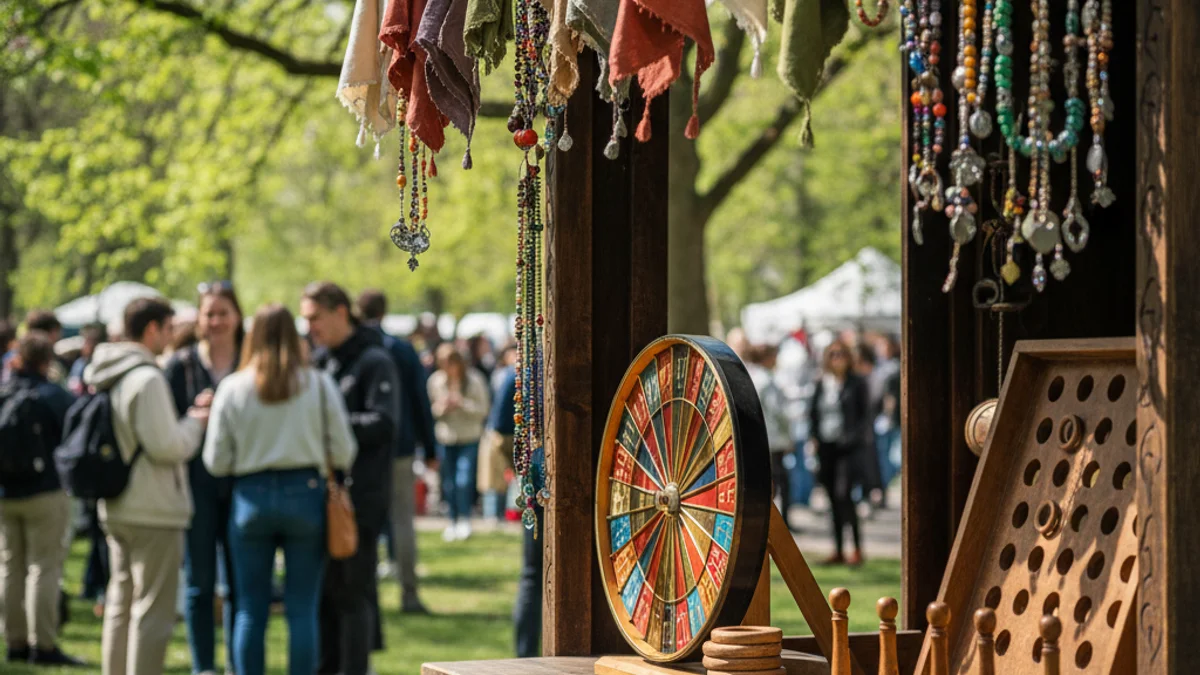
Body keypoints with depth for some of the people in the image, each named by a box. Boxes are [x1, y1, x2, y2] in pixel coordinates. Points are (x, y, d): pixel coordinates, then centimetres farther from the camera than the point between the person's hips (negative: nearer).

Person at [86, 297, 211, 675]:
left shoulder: (105, 378, 11)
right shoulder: (147, 379, -18)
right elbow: (167, 446, -21)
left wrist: (187, 417, 12)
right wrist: (195, 422, -3)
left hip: (115, 510, 9)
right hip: (154, 514, -9)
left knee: (121, 607, 16)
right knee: (153, 612, -4)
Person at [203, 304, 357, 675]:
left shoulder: (232, 389, -1)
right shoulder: (319, 384, -3)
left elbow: (216, 462, 0)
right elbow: (343, 452, -3)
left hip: (251, 496, 1)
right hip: (304, 494, -1)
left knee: (250, 611, 8)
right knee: (302, 609, 3)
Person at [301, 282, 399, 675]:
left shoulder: (374, 362, -7)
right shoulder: (318, 362, 14)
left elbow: (382, 422, -17)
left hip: (360, 498, -7)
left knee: (353, 592, -4)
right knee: (322, 591, 11)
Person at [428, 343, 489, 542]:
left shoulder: (474, 380, -7)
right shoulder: (436, 381, -1)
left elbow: (482, 410, -5)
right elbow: (431, 410, 8)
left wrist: (462, 404, -19)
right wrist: (441, 407, -14)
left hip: (469, 438, -3)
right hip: (445, 438, 3)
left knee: (464, 479, -14)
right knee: (449, 483, 5)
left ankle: (464, 520, -2)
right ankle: (453, 521, 17)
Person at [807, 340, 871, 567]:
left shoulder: (856, 384, -1)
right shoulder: (821, 384, 11)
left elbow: (864, 415, -1)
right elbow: (813, 413, 17)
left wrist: (857, 436, -14)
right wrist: (813, 437, 4)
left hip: (847, 446, -5)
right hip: (825, 446, 5)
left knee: (843, 495, -16)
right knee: (833, 499, 8)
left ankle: (857, 549, -11)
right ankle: (838, 550, 14)